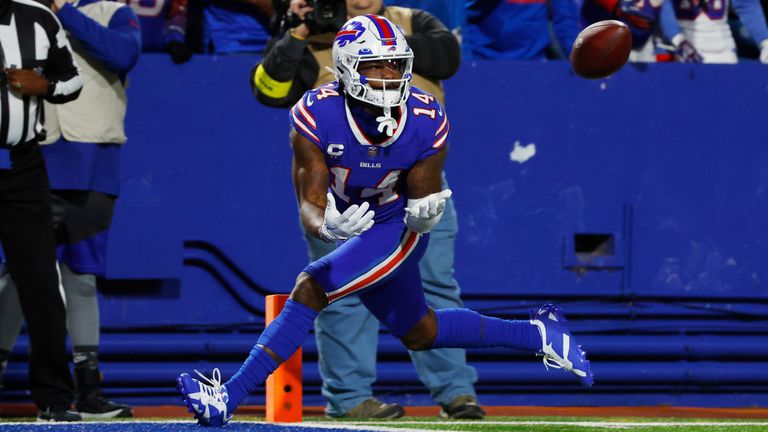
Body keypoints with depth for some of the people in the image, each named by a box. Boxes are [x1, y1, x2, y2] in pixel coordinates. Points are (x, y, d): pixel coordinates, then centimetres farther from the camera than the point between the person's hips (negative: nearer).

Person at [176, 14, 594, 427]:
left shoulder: (426, 122, -25)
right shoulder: (316, 117, -26)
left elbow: (422, 198, -15)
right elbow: (310, 206, -28)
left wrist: (423, 214, -40)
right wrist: (328, 226, -52)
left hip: (395, 229, -4)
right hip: (350, 226, 4)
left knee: (309, 289, -24)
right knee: (420, 333, 18)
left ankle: (227, 398, -22)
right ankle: (539, 333, 39)